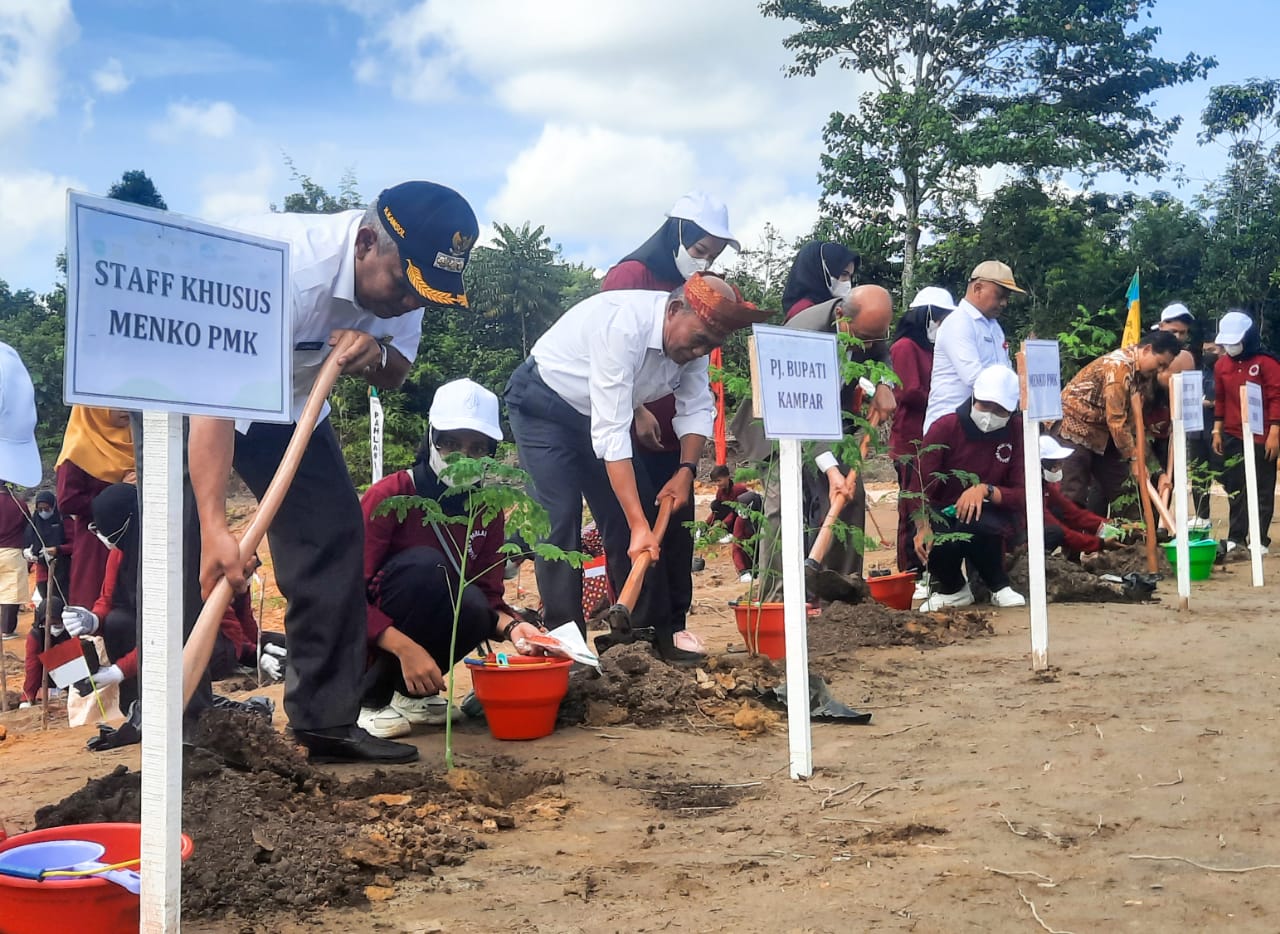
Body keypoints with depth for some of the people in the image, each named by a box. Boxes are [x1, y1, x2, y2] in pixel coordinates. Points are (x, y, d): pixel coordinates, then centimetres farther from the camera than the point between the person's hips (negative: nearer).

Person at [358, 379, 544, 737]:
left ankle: (409, 694, 0)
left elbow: (489, 597, -1)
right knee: (425, 565, -31)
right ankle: (368, 699, -18)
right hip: (366, 639, -4)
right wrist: (406, 647, -34)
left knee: (472, 608, -29)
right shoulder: (390, 495, -19)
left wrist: (510, 626, -25)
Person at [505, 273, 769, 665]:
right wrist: (638, 526, -40)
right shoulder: (624, 325, -37)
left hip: (594, 412, 7)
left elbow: (697, 408, -3)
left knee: (630, 514, 0)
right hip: (543, 404, -7)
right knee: (560, 516, -17)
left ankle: (658, 630, 7)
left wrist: (686, 470, -21)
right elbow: (610, 432, -39)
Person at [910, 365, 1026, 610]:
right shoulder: (944, 427, -13)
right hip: (943, 516, 0)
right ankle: (951, 588, 4)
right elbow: (920, 485, -19)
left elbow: (1022, 494, -10)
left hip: (990, 515, 0)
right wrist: (923, 527, -36)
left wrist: (986, 490, -29)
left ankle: (999, 585, -5)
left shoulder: (1017, 432, -10)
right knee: (938, 542, -34)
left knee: (976, 524, -36)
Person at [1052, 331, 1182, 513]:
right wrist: (1134, 459, -21)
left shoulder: (1138, 368, 5)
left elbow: (1134, 416, 6)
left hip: (1099, 433, 10)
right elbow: (1116, 419, -26)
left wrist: (1140, 456, -2)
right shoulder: (1119, 366, -24)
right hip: (1074, 427, -10)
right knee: (1074, 498, -11)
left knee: (1113, 486, 10)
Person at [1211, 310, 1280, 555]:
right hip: (1232, 436, 5)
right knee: (1234, 488, 9)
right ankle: (1235, 537, 16)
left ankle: (1260, 540, 6)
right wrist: (1217, 431, 12)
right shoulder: (1222, 364, 7)